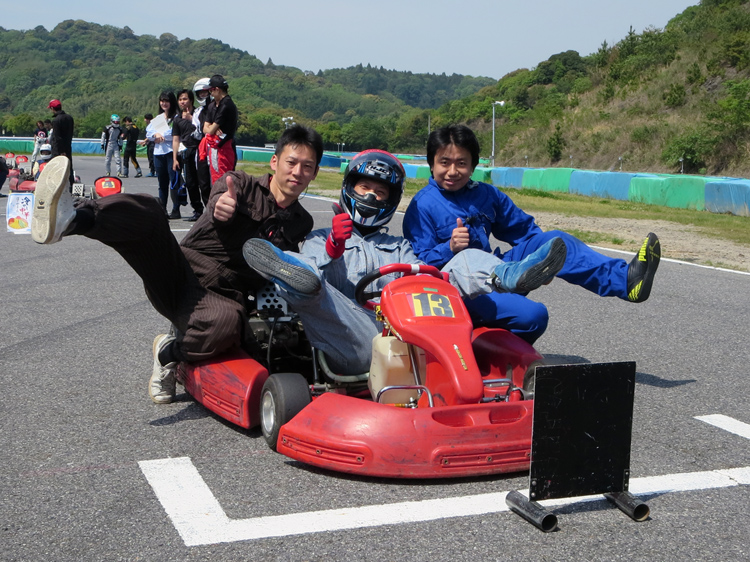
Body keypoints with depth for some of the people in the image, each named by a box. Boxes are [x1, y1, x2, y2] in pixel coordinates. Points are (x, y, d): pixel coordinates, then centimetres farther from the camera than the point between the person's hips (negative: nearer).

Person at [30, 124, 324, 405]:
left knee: (228, 322, -38)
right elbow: (218, 202, -14)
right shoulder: (241, 185, 8)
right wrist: (220, 207, -38)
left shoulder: (301, 223, 18)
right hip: (179, 273, 0)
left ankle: (170, 352, -9)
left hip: (218, 297, 0)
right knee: (146, 211, -27)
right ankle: (68, 219, -52)